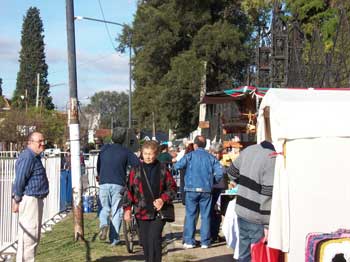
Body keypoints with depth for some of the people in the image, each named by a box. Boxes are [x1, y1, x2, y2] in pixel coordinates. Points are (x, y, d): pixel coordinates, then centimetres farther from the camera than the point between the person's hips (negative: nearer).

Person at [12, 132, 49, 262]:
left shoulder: (35, 157, 18)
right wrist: (17, 200, -16)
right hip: (29, 199, -11)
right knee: (29, 235, -9)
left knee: (35, 236, 16)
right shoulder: (27, 157, -17)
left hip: (36, 199, 11)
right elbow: (19, 180, -20)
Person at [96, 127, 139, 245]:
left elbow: (98, 165, 18)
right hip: (118, 185, -2)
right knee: (116, 211, 6)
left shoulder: (104, 149, 9)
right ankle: (114, 239, 4)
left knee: (105, 208, 16)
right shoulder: (126, 152, 2)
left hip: (104, 183, 2)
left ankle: (103, 225, -13)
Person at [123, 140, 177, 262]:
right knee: (145, 242, 8)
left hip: (158, 212, -2)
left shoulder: (163, 169, 1)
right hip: (142, 212, 2)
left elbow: (172, 187, 6)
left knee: (154, 240, -12)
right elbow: (129, 190, 4)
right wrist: (127, 208, -4)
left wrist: (163, 199, -10)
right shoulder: (136, 170, 2)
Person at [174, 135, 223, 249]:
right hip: (206, 190, 2)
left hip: (192, 189, -1)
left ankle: (189, 241, 4)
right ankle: (205, 242, 8)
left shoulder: (190, 156, -2)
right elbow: (219, 171, -5)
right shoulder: (211, 157, 4)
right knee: (205, 216, 6)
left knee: (190, 215, 5)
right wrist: (213, 181, 12)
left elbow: (177, 166, -12)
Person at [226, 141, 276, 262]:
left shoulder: (248, 150, 4)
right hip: (256, 217, -8)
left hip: (241, 210, 8)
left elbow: (231, 172, 17)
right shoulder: (273, 159, -21)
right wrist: (267, 225, -19)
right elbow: (269, 195, -22)